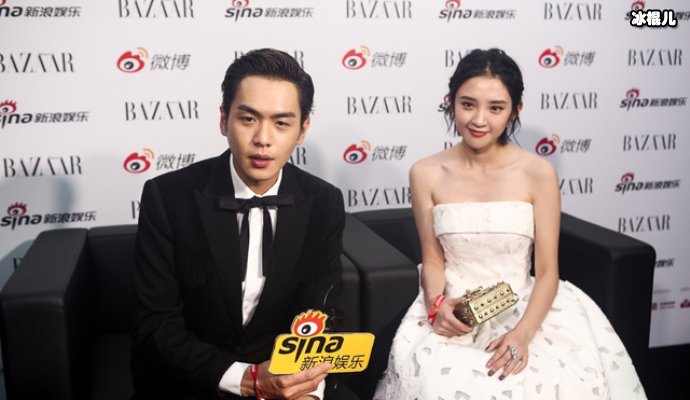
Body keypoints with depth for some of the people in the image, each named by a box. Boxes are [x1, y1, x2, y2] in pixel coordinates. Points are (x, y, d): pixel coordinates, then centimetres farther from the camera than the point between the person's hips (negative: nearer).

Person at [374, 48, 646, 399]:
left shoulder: (538, 173, -6)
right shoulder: (426, 174, -3)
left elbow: (547, 271, -6)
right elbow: (433, 260, 4)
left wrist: (523, 334, -20)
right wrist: (437, 305, -15)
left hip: (524, 308, 0)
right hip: (454, 312, 1)